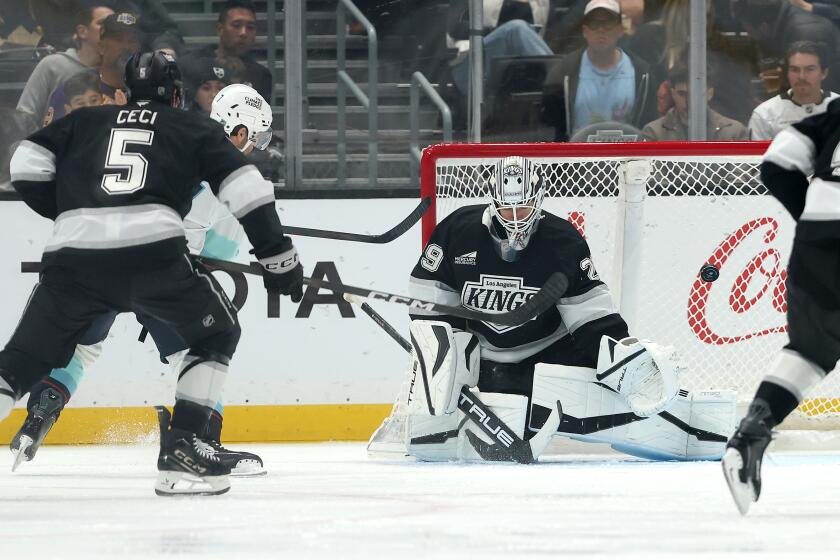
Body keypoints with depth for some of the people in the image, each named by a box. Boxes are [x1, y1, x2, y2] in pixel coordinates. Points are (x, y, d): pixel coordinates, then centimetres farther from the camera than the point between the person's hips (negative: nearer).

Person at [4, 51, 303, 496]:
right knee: (217, 334, 19)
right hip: (152, 250, -2)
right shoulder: (195, 129, 21)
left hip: (73, 256, 2)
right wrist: (277, 255, 15)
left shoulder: (85, 121, 26)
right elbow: (244, 189, 11)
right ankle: (182, 448, 7)